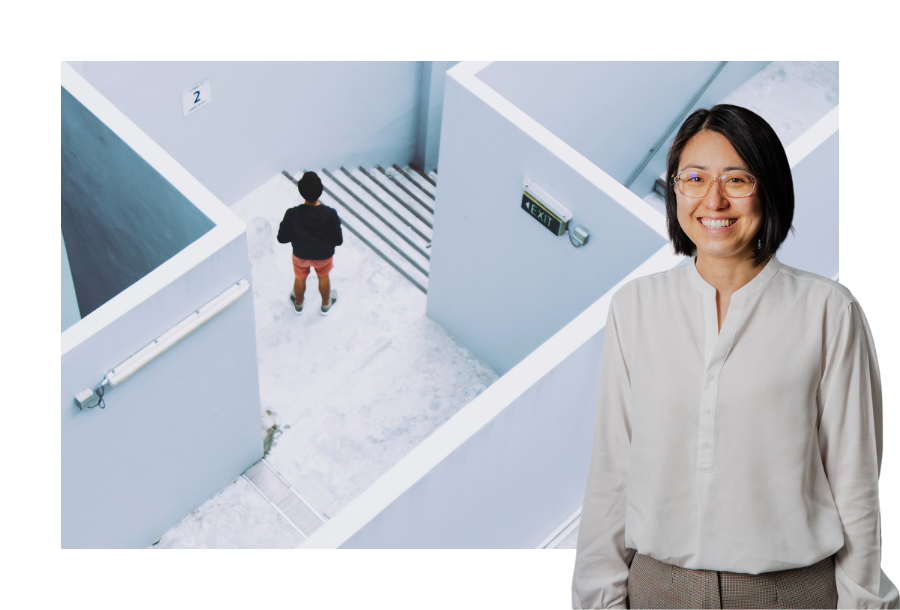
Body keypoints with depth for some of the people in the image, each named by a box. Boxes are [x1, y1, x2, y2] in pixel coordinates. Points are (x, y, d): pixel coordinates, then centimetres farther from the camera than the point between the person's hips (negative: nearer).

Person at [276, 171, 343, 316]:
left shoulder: (292, 214, -32)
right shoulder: (330, 214, -33)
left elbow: (282, 238, -18)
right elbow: (338, 240, -21)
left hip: (301, 254, 0)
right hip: (324, 255, 0)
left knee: (300, 278, 31)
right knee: (323, 277, 32)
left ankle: (298, 304, 57)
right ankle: (326, 305, 55)